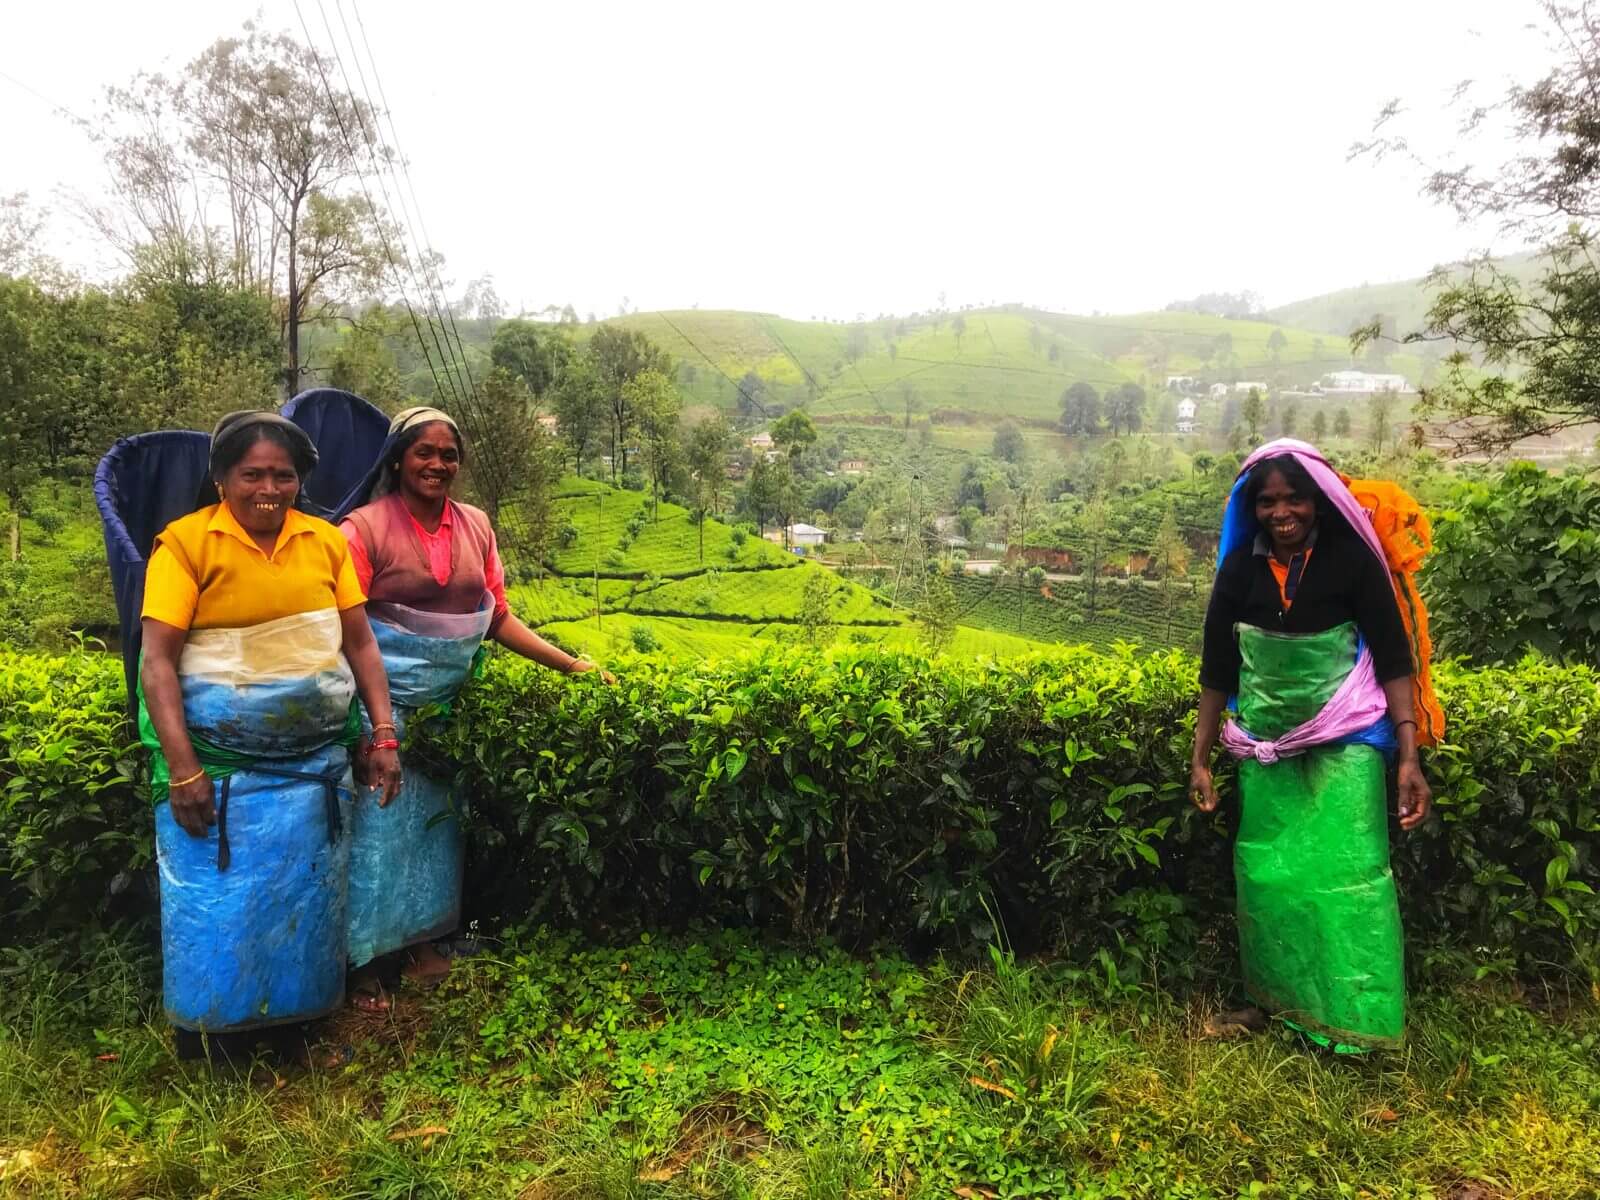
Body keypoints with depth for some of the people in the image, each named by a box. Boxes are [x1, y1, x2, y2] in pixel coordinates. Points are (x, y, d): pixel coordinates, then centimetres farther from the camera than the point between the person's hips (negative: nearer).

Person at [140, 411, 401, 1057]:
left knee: (306, 900, 13)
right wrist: (182, 768, -18)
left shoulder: (327, 541, 4)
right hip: (217, 758, -3)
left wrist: (385, 735, 0)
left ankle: (298, 1019, 32)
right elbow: (157, 659, -12)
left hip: (317, 759, 4)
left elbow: (360, 643, 6)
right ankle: (200, 1033, 28)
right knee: (216, 901, 5)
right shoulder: (186, 542, -7)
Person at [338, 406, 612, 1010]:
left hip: (448, 704, 5)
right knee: (381, 825, 0)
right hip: (386, 702, -5)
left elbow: (498, 618, 7)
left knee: (438, 822, 14)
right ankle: (365, 961, 17)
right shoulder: (367, 526, -9)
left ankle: (423, 941, 30)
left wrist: (570, 664, 1)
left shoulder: (476, 526, 5)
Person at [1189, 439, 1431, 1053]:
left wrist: (1409, 756, -14)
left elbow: (1393, 658, -7)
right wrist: (1200, 759, 4)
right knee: (1266, 873, 8)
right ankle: (1274, 998, 25)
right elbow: (1218, 668, 4)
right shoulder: (1240, 569, -1)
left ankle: (1354, 1017, 11)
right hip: (1266, 742, 3)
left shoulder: (1352, 560, -8)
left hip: (1345, 738, -3)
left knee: (1348, 873, -6)